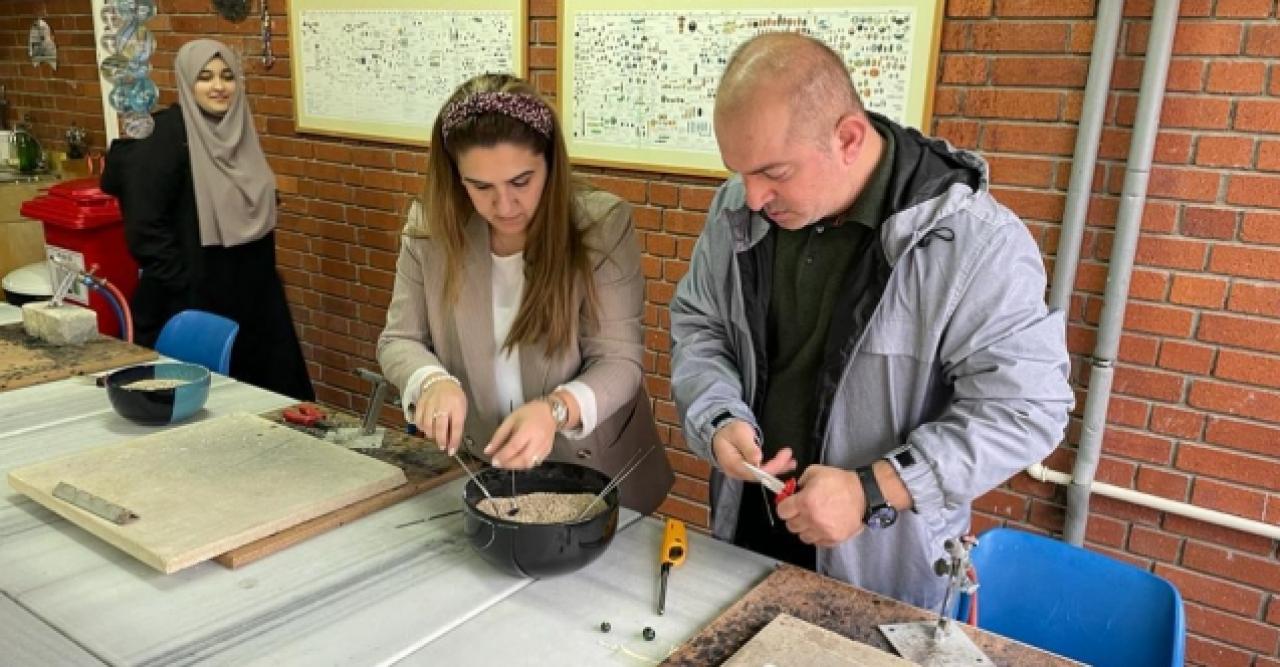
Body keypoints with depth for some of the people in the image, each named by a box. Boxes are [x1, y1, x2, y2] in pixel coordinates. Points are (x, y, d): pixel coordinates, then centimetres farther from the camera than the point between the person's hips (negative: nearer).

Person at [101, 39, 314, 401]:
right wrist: (184, 285, -15)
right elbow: (144, 225, -16)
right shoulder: (164, 134, -12)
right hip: (192, 297, -6)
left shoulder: (237, 130, 8)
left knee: (264, 390, 10)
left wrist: (259, 274, 13)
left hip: (252, 292, 7)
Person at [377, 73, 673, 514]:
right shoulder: (429, 229, -6)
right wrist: (432, 381, -23)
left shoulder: (604, 225, -13)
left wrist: (555, 409, -34)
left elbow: (619, 361, -14)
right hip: (475, 474, 0)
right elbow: (398, 340, 0)